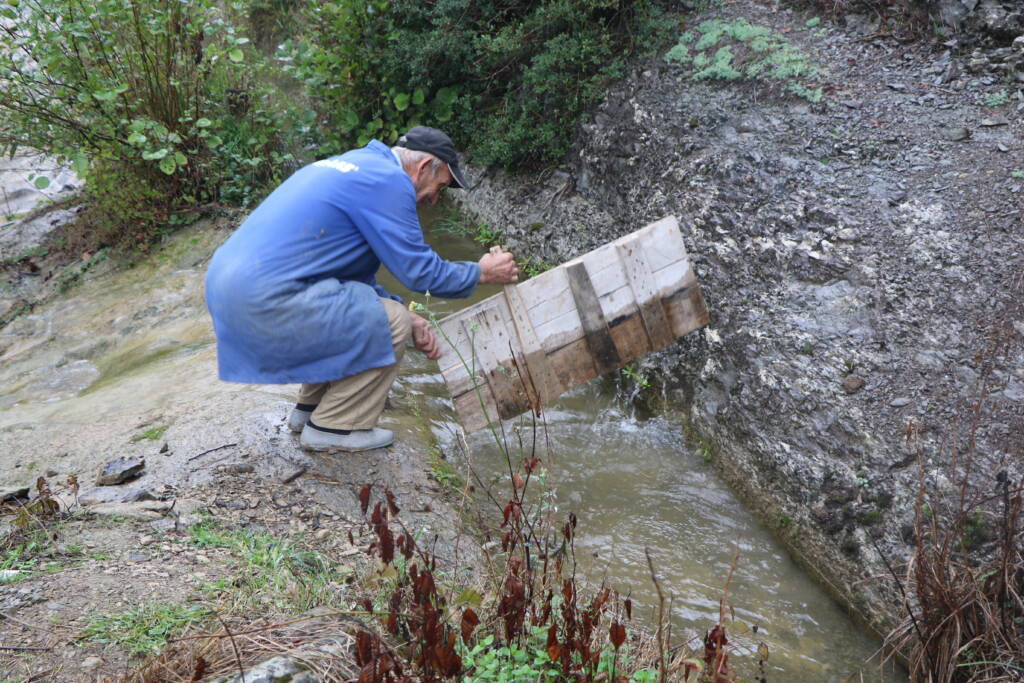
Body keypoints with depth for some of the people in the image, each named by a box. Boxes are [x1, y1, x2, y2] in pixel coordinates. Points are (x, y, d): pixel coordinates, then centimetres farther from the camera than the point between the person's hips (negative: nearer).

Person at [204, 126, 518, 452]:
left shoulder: (355, 165, 22)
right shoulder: (388, 179, -8)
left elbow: (349, 267, 25)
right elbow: (418, 269, -8)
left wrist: (405, 316, 19)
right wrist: (481, 273, 9)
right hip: (263, 299, -10)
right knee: (390, 325, -5)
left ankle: (310, 407, 29)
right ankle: (333, 428, 6)